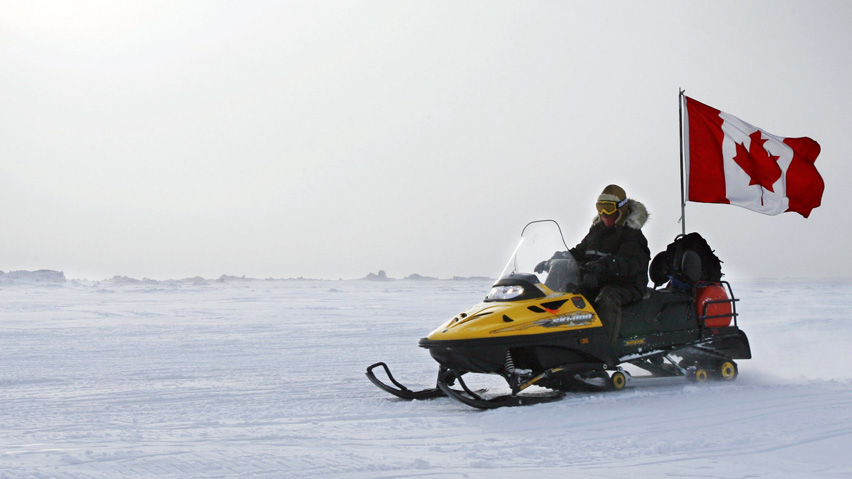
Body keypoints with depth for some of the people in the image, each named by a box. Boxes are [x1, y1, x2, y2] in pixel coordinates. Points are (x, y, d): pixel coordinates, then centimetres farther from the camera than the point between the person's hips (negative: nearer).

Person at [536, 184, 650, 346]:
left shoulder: (632, 235, -8)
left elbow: (631, 263, -26)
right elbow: (579, 252, 25)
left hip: (626, 285, -8)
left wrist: (603, 265, -44)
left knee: (607, 298, -38)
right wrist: (551, 261, 10)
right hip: (597, 282, 8)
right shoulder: (597, 230, 17)